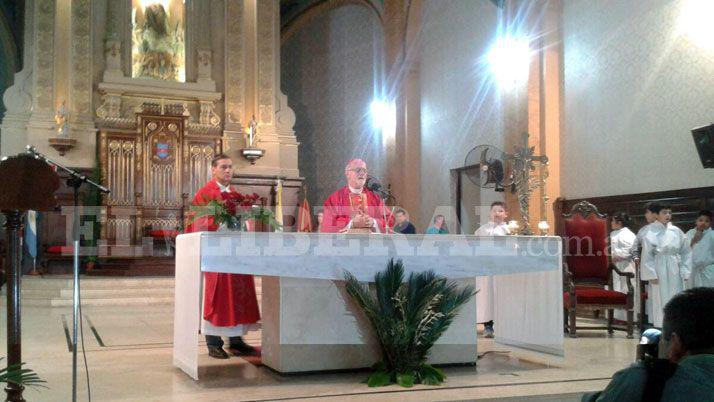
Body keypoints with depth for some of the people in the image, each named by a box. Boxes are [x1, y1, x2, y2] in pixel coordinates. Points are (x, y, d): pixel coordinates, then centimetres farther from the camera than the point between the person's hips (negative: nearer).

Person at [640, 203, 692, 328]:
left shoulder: (676, 231, 4)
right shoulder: (650, 233, -6)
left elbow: (686, 252, 9)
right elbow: (647, 256, -6)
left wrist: (684, 271, 2)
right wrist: (652, 274, -10)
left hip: (675, 271, 3)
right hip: (659, 270, -3)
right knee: (661, 300, 0)